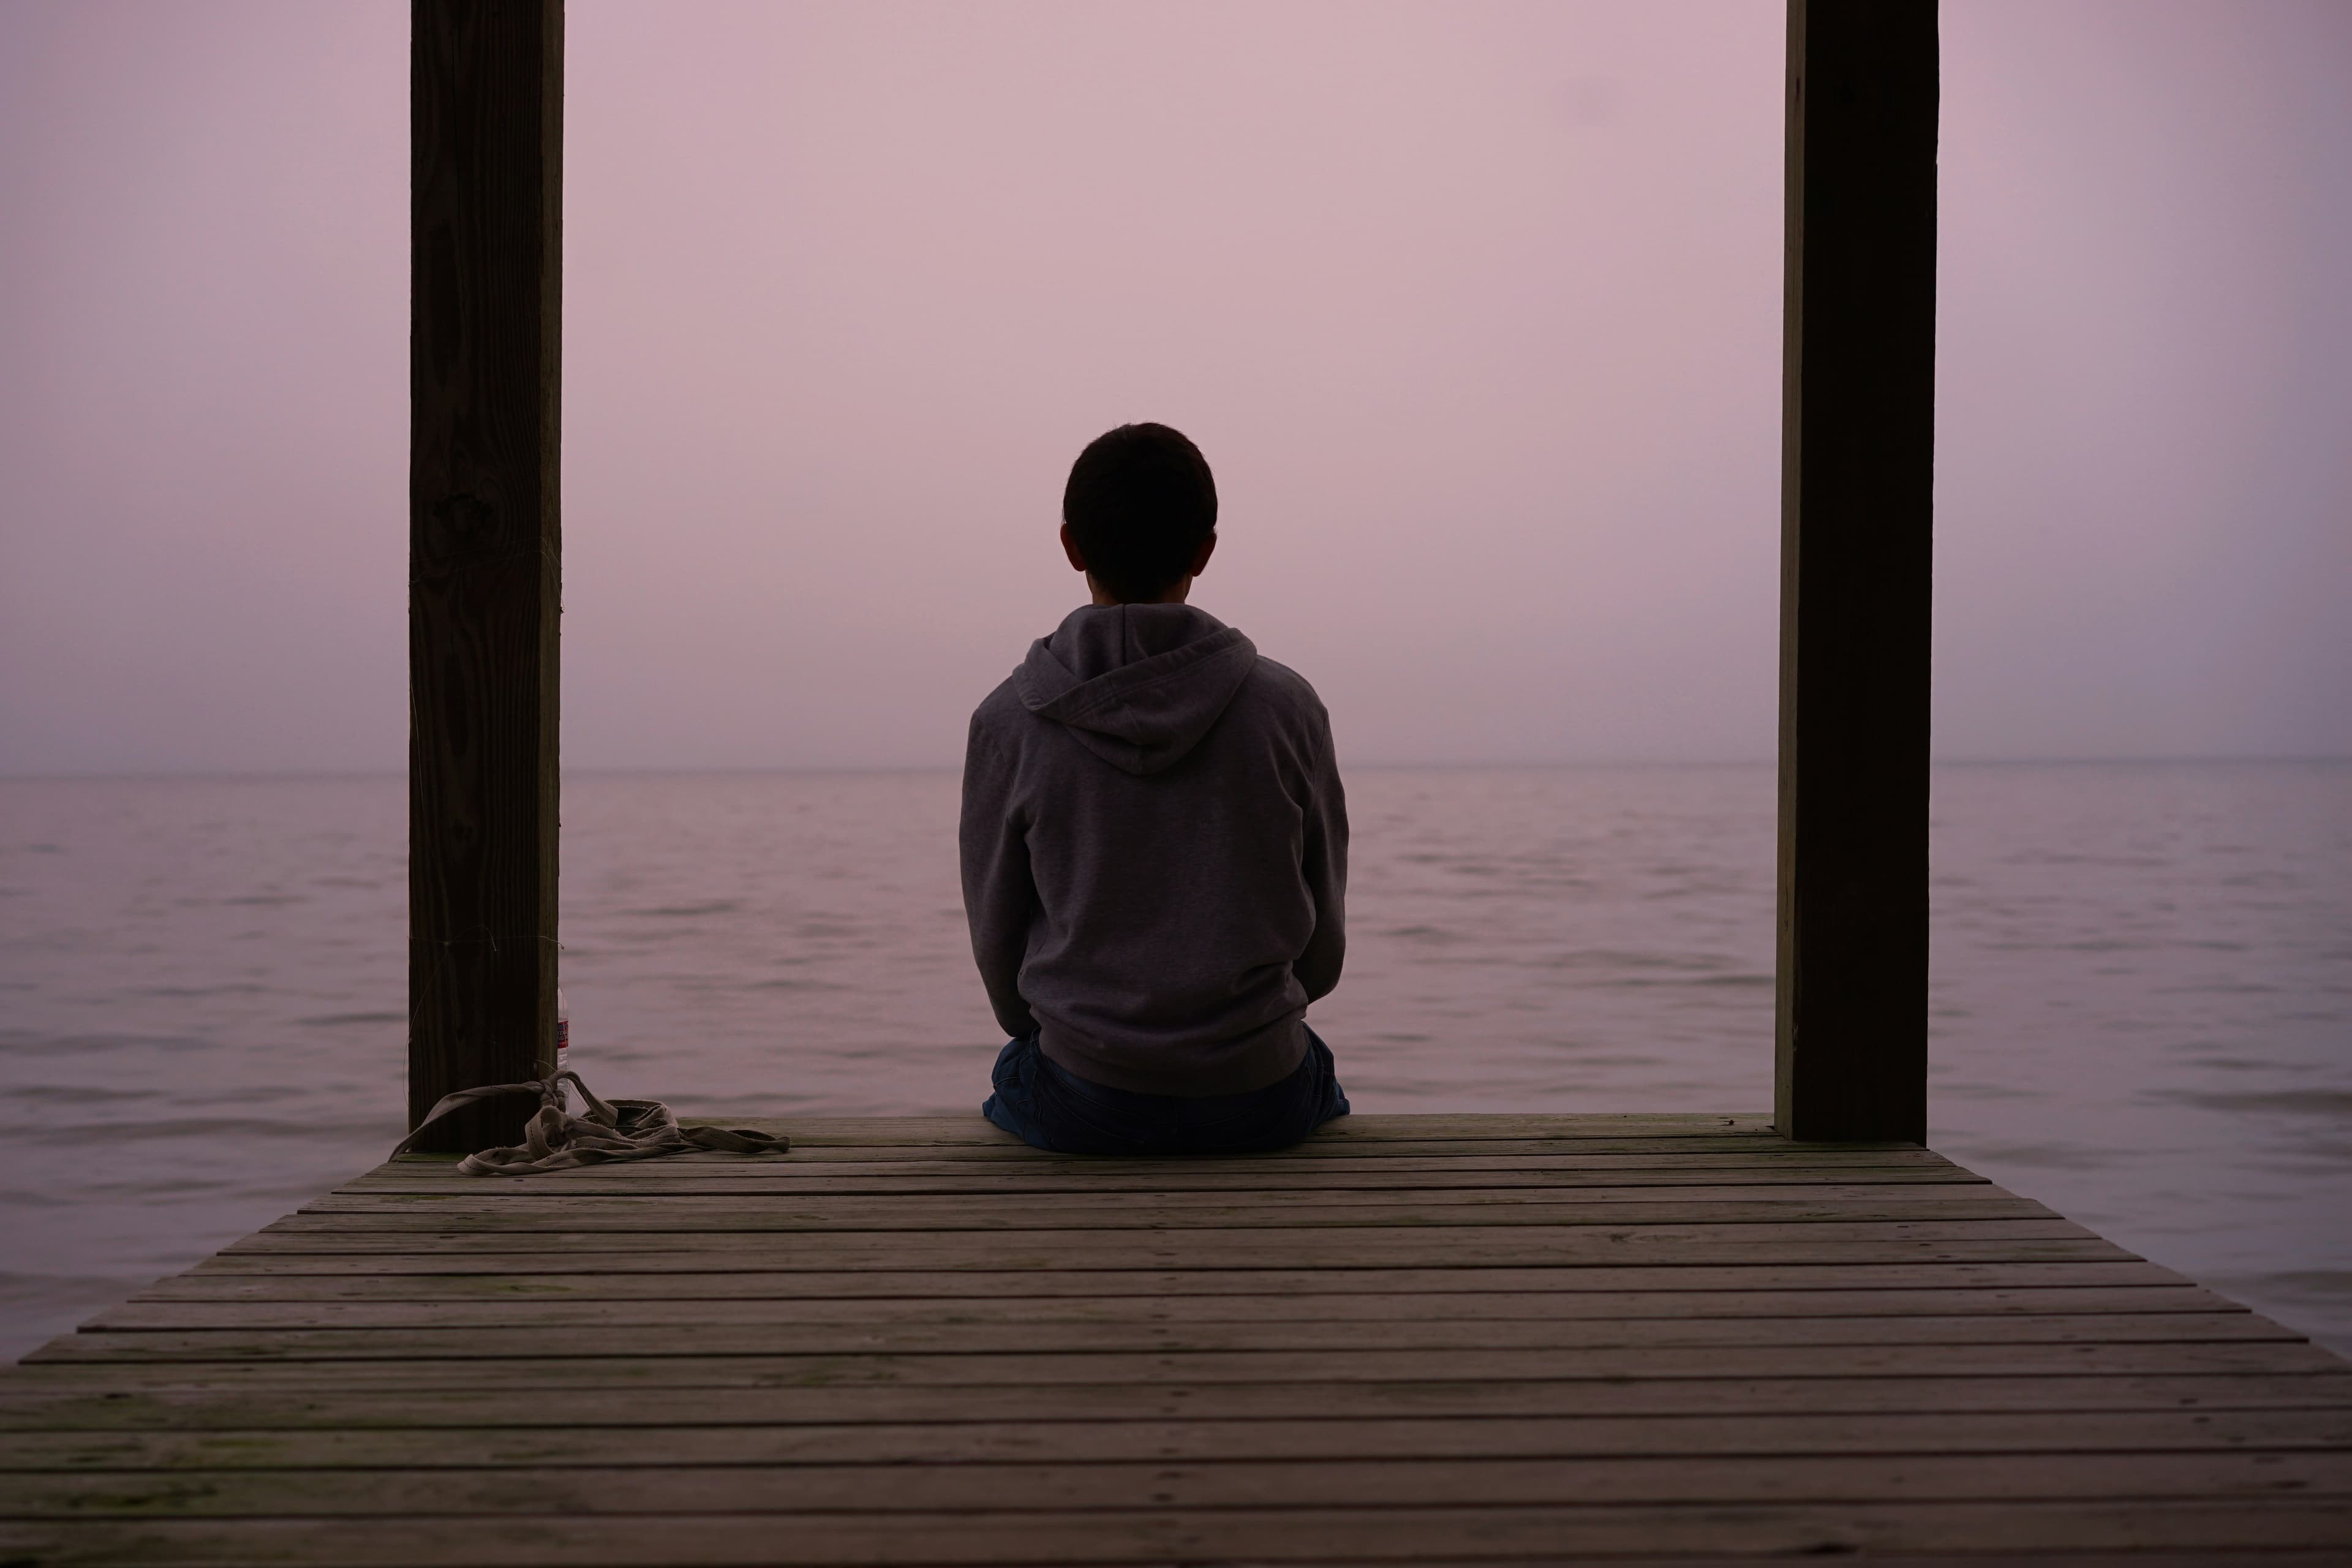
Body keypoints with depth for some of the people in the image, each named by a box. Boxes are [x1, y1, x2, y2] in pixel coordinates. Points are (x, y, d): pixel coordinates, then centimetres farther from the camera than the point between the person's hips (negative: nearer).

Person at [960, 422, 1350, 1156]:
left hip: (1081, 1106, 0)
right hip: (1259, 1101, 1)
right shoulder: (1287, 706, -7)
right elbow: (1322, 947, 2)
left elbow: (999, 946, 0)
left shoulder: (1008, 721, -8)